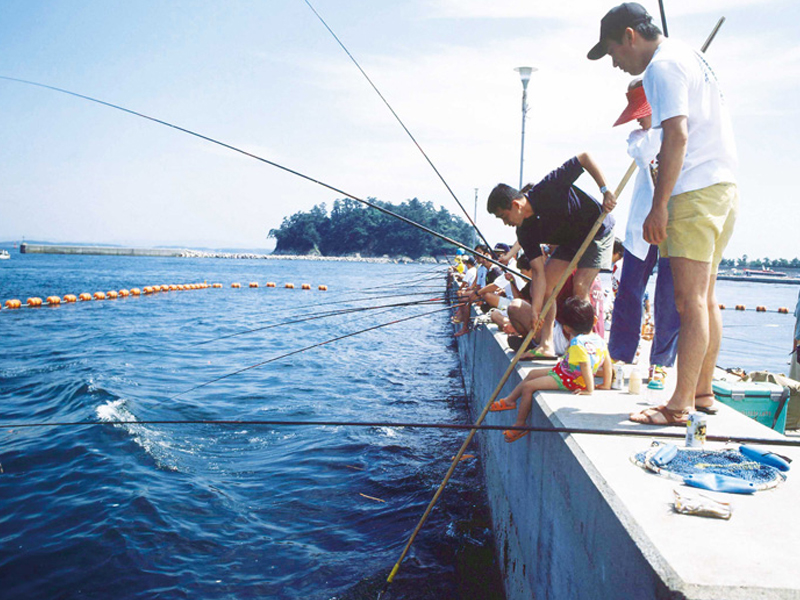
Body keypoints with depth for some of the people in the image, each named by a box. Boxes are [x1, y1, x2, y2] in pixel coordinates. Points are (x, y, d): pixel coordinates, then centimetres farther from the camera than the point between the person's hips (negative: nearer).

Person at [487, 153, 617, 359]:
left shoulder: (549, 188, -31)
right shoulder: (525, 232, -14)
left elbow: (585, 158, -24)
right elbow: (538, 272, -17)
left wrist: (605, 191, -31)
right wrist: (535, 310, -26)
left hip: (598, 231, -6)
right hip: (570, 242, 6)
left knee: (580, 286, -19)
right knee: (544, 283, -5)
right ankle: (546, 345, -2)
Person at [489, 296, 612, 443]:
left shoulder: (577, 344, -31)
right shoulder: (599, 339, -2)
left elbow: (585, 365, -36)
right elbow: (607, 360, 4)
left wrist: (589, 389, -30)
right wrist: (606, 384, 11)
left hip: (568, 381, -10)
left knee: (528, 386, -6)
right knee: (532, 374, 18)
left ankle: (519, 424, 8)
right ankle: (510, 400, 30)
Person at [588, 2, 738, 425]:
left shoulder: (662, 66, -8)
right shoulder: (688, 56, 23)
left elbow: (677, 136, -20)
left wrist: (658, 207, -21)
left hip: (695, 192, -10)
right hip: (723, 185, 10)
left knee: (690, 302, -10)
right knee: (705, 298, 12)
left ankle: (680, 407, -6)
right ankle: (702, 391, 21)